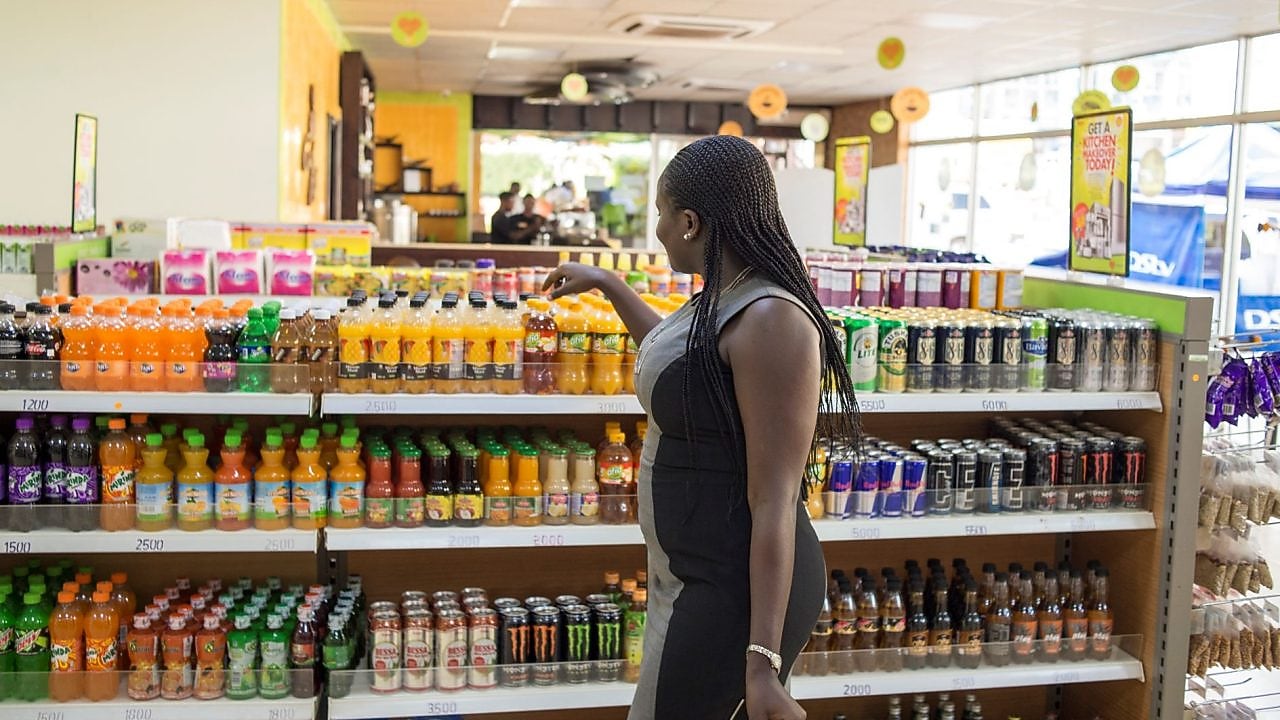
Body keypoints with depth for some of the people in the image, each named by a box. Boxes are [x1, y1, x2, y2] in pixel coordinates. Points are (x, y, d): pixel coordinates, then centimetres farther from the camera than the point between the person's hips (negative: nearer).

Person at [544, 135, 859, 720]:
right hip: (691, 573, 9)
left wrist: (764, 662, -24)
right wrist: (606, 284, 39)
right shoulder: (721, 300, 8)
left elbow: (774, 505, -25)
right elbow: (674, 359, 34)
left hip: (736, 591, -9)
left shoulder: (770, 320, -22)